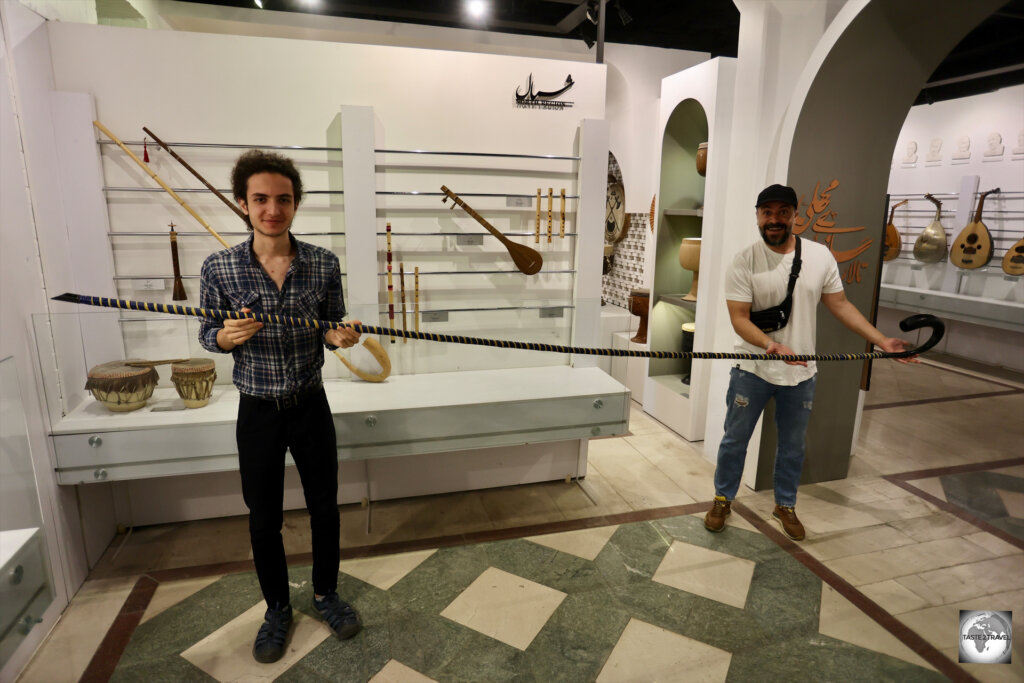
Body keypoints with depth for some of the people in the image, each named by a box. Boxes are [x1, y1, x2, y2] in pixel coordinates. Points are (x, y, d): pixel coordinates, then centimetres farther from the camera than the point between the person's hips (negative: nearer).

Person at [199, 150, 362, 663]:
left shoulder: (323, 264, -8)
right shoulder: (219, 268, -10)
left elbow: (332, 329, 2)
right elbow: (208, 335, 1)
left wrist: (337, 337, -22)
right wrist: (226, 336, -22)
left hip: (310, 406, 1)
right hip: (257, 411, 0)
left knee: (324, 509, 13)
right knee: (263, 519, 13)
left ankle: (325, 593, 39)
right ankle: (277, 609, 38)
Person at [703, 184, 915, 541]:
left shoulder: (820, 256, -3)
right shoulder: (744, 262, -13)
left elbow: (840, 305, 4)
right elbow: (739, 318, -17)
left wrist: (882, 341, -1)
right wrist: (771, 345, -34)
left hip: (800, 373, 3)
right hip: (753, 370, -3)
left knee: (793, 446, 17)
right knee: (735, 440, 10)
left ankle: (785, 505, 38)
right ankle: (722, 500, 31)